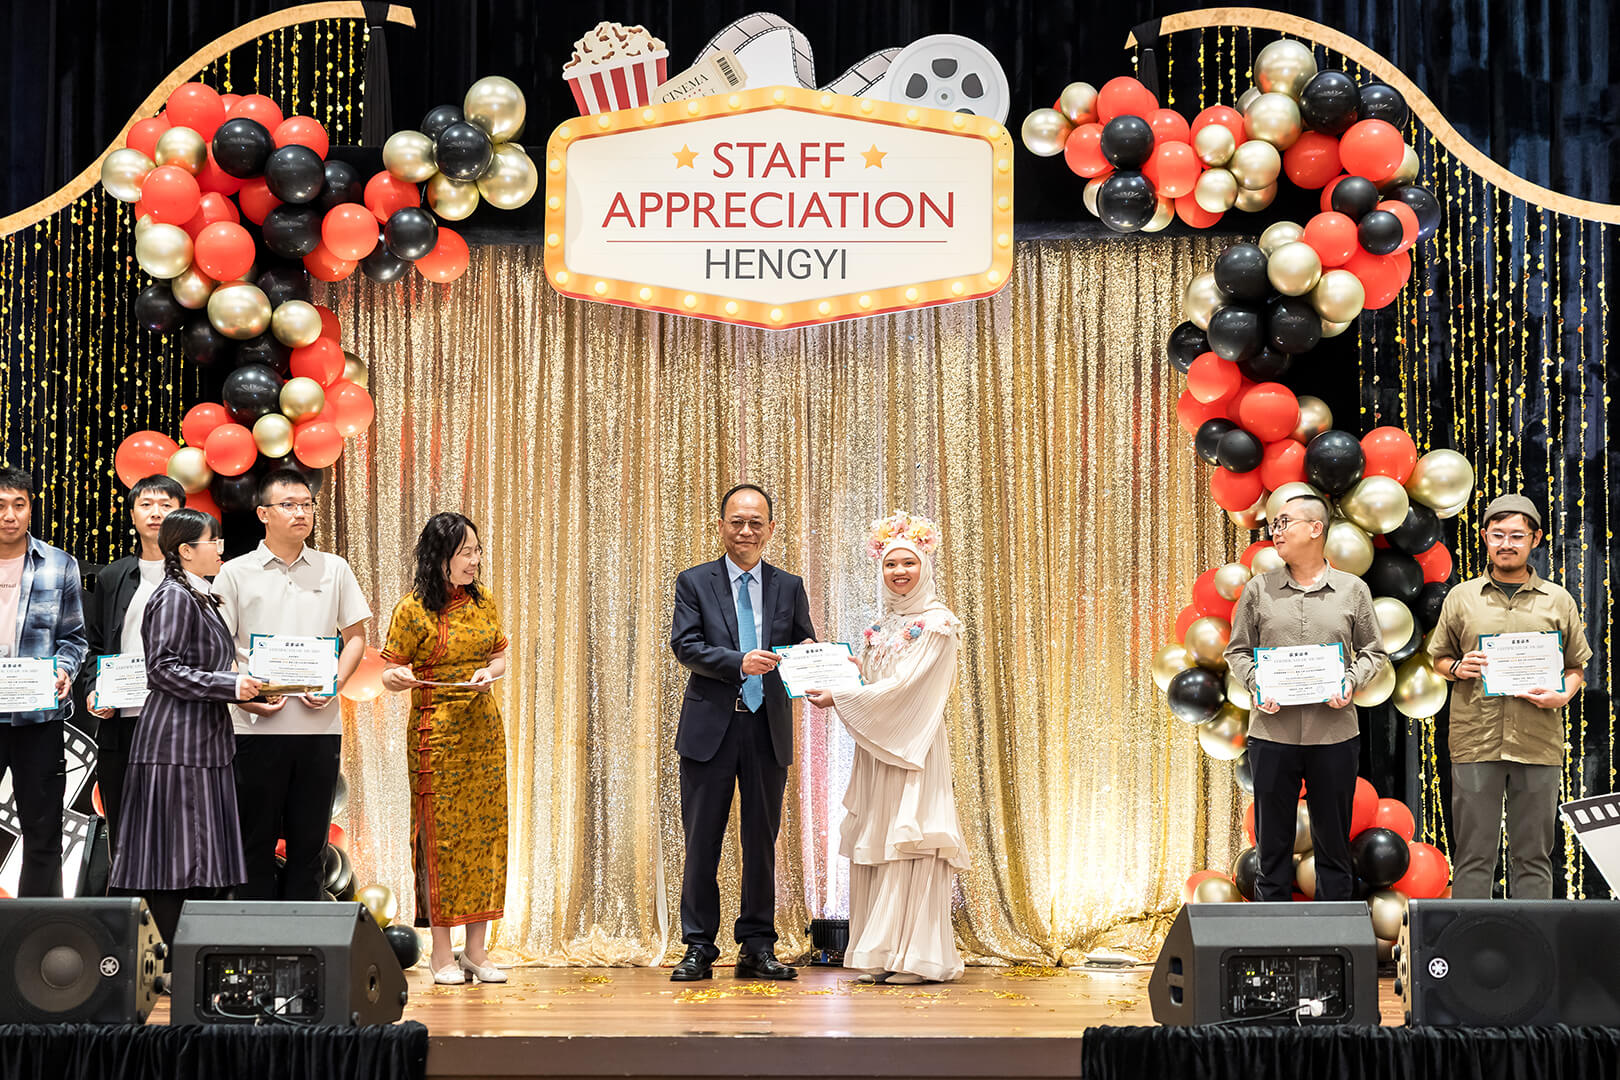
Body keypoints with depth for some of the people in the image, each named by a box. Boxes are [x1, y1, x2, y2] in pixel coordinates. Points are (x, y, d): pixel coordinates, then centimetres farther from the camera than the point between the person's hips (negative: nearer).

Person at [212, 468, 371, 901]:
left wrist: (335, 684, -4)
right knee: (256, 840, 2)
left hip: (319, 723, 2)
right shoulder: (235, 573, 4)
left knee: (309, 841, 5)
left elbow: (355, 636, 13)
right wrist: (242, 693, -12)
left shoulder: (334, 570, 10)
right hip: (256, 724, -2)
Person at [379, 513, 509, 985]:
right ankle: (442, 954, 4)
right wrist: (398, 677, -25)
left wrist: (489, 672, -5)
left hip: (483, 730, 5)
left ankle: (476, 950, 11)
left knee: (484, 832, 4)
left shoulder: (483, 601, 8)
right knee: (440, 837, -3)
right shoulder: (411, 611, -7)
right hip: (436, 735, -5)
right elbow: (390, 673, -2)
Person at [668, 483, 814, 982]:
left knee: (762, 842, 7)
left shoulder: (789, 587, 10)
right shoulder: (695, 582, 3)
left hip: (768, 728, 2)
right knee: (702, 842, 1)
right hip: (711, 727, -2)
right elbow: (684, 645, -8)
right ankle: (699, 949, 9)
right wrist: (738, 663, -23)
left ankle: (757, 948, 15)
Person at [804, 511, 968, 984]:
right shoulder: (883, 625, 17)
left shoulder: (937, 624, -6)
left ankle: (918, 958, -7)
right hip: (876, 748, 7)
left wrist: (839, 699, -13)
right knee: (875, 846, 3)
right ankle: (882, 957, 6)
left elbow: (902, 688, -14)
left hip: (912, 746, -7)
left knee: (911, 843, -9)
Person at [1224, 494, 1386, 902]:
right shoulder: (1258, 589, 7)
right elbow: (1238, 650, 10)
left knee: (1333, 836, 5)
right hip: (1272, 729, 1)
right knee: (1273, 838, 4)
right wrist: (1256, 685, -8)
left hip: (1334, 731, -1)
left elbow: (1373, 651, 10)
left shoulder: (1353, 590, 6)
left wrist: (1351, 682, -8)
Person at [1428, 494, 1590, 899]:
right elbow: (1438, 657, 17)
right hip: (1475, 741, 0)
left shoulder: (1559, 601, 10)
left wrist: (1563, 695, -7)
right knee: (1473, 854, 1)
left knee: (1534, 856, 4)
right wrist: (1458, 668, -5)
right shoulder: (1461, 598, 10)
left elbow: (1576, 667, 13)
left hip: (1538, 743, 0)